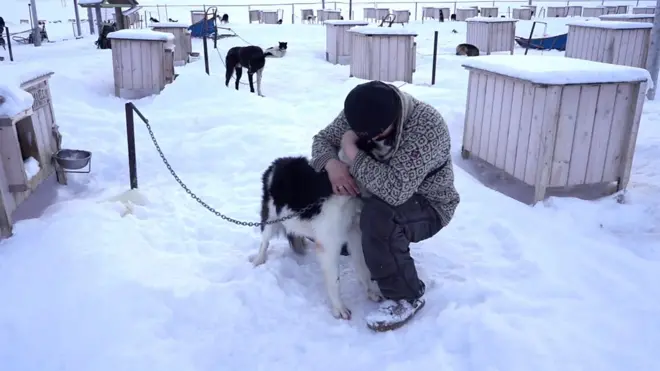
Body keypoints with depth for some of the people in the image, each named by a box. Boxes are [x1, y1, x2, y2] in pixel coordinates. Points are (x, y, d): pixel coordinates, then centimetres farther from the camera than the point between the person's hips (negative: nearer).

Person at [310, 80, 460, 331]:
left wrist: (350, 150, -36)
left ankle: (406, 297, -19)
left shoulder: (426, 128, -36)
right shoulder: (361, 115, -15)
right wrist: (331, 164, -29)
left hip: (428, 206, -7)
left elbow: (395, 189, -44)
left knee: (378, 215, -36)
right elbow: (322, 139, -6)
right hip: (382, 193, 7)